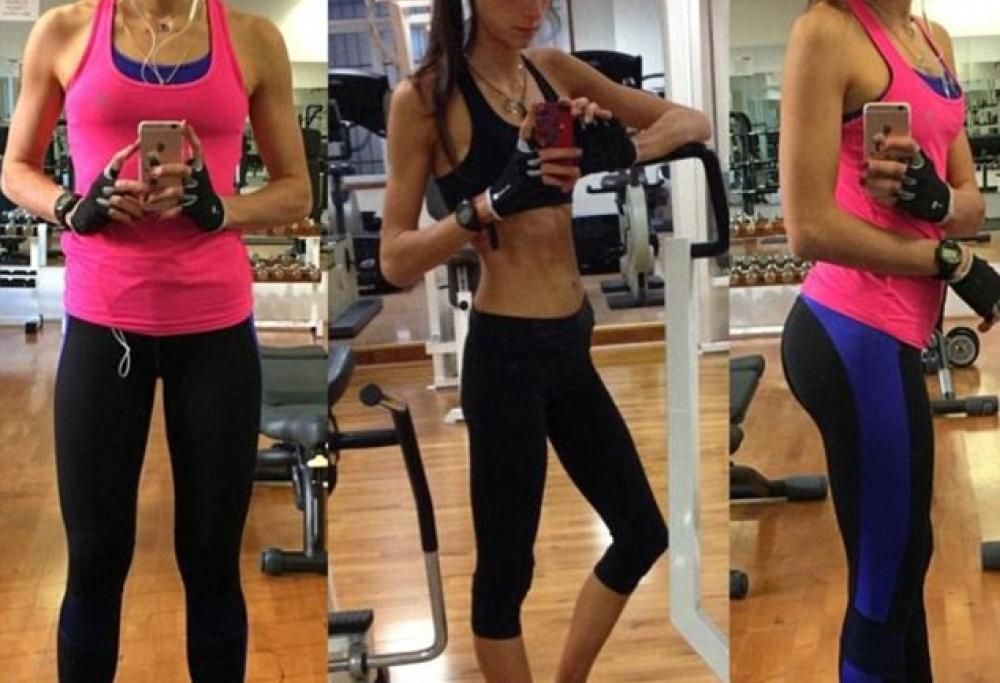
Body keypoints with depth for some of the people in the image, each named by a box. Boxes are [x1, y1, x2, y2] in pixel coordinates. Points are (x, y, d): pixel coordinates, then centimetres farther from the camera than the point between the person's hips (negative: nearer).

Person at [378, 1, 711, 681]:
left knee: (643, 533, 17)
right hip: (506, 349, -7)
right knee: (507, 566, 5)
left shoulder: (555, 71, 7)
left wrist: (621, 149, -13)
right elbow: (397, 260, -12)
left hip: (571, 344, 7)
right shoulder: (426, 96, -9)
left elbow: (692, 122, 8)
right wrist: (491, 201, -27)